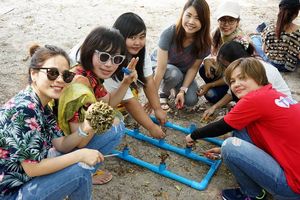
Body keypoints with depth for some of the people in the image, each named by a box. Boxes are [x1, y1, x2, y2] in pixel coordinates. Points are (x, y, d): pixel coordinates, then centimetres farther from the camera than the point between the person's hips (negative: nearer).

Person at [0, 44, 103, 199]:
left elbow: (61, 145, 3)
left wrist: (83, 129, -16)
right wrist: (80, 155, -19)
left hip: (20, 178, 9)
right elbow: (32, 168, -24)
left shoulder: (42, 105, 1)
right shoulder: (25, 109, -27)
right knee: (81, 170, -15)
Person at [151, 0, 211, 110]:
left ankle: (177, 87, 15)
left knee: (191, 100, -17)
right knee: (175, 74, -37)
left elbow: (193, 68, -15)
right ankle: (162, 94, -5)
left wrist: (183, 90, -25)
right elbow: (161, 68, -35)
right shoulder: (169, 33, -34)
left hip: (183, 71, 3)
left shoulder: (204, 42, -24)